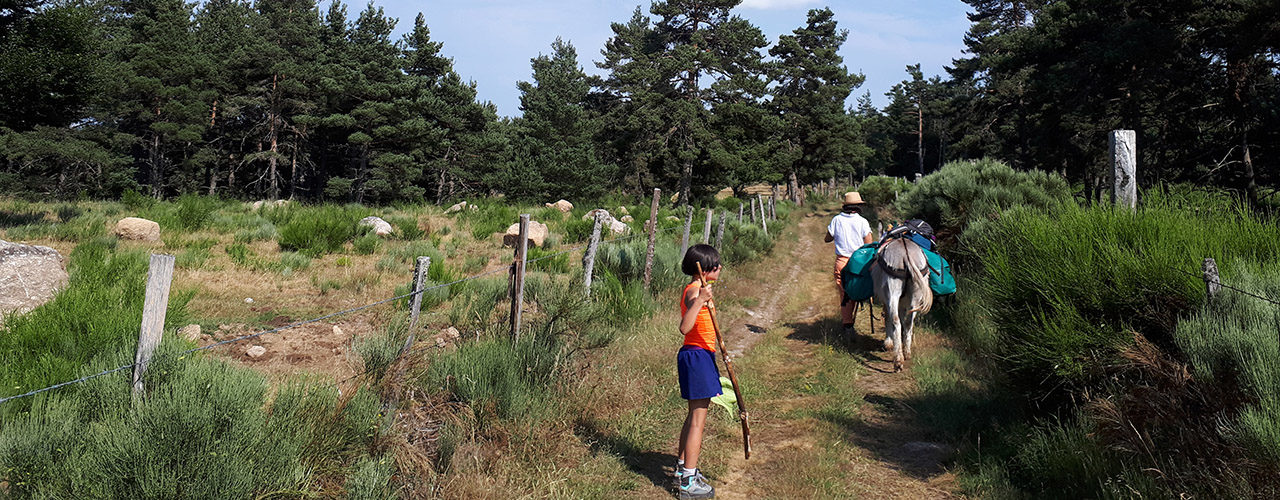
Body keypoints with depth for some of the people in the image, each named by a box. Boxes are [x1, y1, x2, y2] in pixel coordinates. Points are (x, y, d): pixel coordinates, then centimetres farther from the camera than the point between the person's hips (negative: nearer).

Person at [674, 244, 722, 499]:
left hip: (699, 356, 11)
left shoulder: (698, 289, 14)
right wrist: (699, 301, -41)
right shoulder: (694, 290, -18)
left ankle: (682, 465, 33)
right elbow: (684, 327, -32)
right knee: (698, 419, -7)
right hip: (698, 356, -11)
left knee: (694, 415, 20)